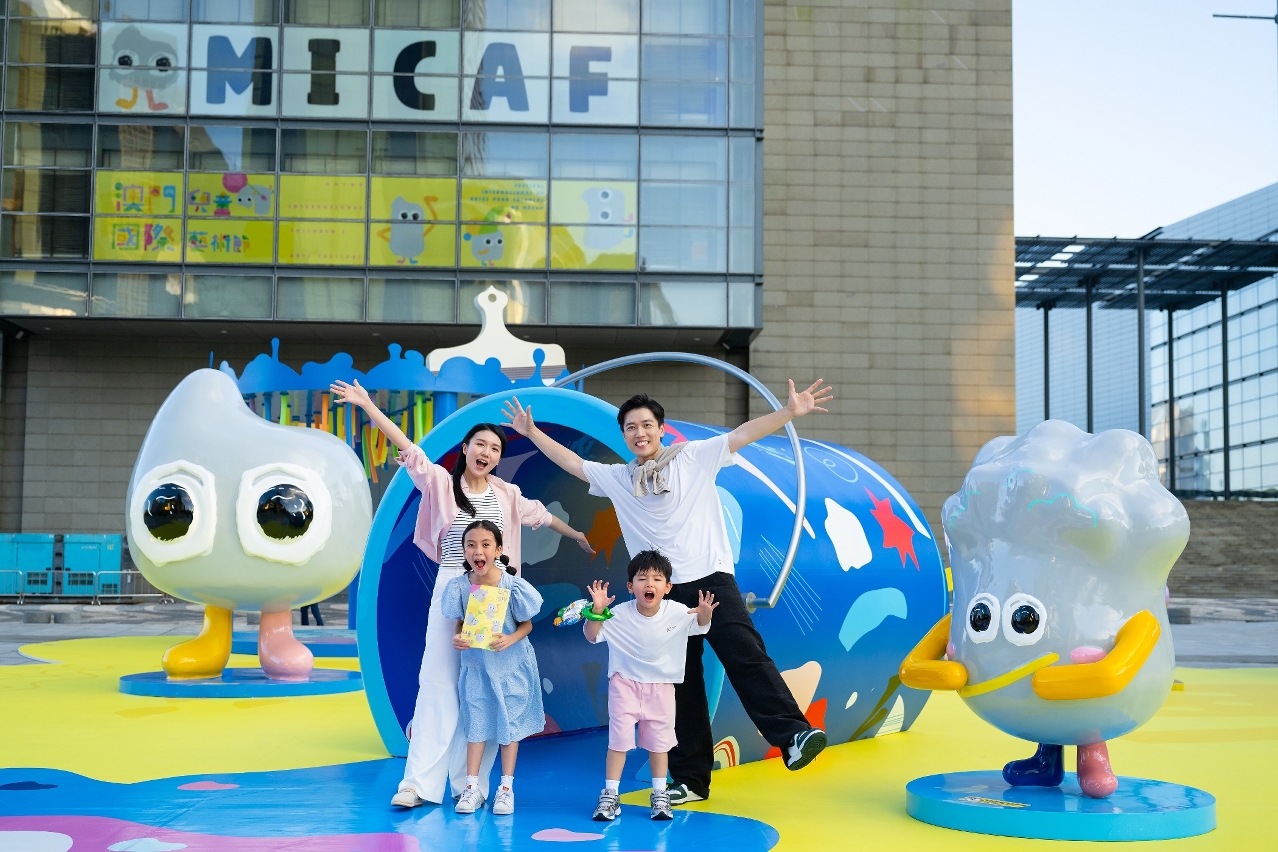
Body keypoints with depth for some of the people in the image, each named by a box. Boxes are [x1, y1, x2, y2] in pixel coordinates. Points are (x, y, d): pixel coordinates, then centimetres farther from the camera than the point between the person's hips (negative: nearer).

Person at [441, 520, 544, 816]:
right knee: (475, 722, 8)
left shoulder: (513, 586, -20)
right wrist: (457, 638, -21)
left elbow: (527, 624, -9)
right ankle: (472, 788, 18)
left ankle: (506, 788, 21)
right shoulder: (459, 586, -13)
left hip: (510, 663, -2)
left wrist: (509, 640, -27)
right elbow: (461, 623, 1)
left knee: (509, 723, 9)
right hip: (475, 662, 2)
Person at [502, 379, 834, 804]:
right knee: (680, 685, 6)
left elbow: (743, 434, -4)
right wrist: (531, 432, 22)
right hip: (663, 593, 4)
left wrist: (790, 412, -15)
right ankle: (690, 780, 11)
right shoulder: (616, 479, 15)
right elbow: (571, 462, 23)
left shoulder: (694, 457, 5)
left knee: (746, 657, -20)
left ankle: (793, 735, -25)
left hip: (711, 580, -3)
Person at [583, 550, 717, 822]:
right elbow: (592, 636, -11)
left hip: (661, 686, 2)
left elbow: (700, 627, 2)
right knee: (619, 739, -2)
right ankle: (610, 795, 9)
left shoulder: (678, 613, -14)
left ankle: (659, 795, 24)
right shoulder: (620, 614, -17)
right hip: (625, 684, -1)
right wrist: (596, 611, -30)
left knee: (659, 741, 11)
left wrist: (705, 615, -23)